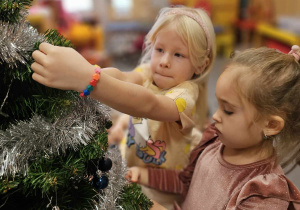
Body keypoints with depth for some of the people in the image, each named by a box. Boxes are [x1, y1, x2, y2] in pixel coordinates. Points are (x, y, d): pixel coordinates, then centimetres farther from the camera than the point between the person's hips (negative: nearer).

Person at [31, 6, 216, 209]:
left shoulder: (186, 93, -24)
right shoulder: (149, 72, -8)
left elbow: (148, 105, -44)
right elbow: (123, 78, -29)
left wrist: (88, 79, -60)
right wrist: (86, 71, -52)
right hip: (130, 171, 4)